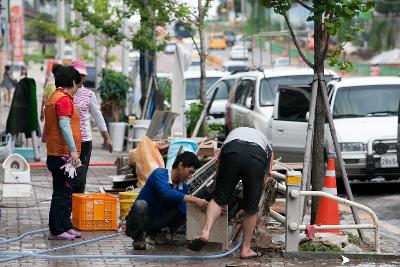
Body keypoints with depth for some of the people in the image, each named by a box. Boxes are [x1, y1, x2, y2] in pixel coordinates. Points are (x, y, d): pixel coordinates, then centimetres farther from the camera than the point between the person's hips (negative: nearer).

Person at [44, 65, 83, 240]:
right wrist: (73, 150, -24)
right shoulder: (64, 99, -14)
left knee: (65, 193, 16)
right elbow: (64, 125, -23)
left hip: (54, 154, 10)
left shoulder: (52, 98, 17)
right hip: (63, 154, -10)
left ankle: (66, 227, 22)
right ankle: (57, 231, -4)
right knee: (62, 193, -6)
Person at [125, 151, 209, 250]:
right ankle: (138, 238, -13)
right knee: (141, 204, -37)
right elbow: (167, 193, -39)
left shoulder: (183, 187, 0)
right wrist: (194, 199, -42)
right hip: (138, 222, -6)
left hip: (155, 223, 6)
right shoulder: (159, 174, -19)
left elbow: (184, 212, -7)